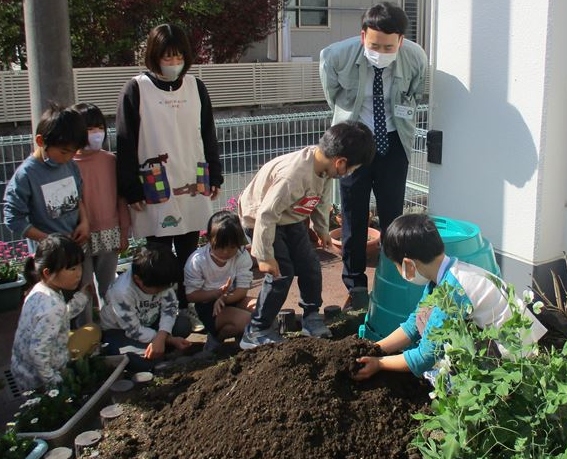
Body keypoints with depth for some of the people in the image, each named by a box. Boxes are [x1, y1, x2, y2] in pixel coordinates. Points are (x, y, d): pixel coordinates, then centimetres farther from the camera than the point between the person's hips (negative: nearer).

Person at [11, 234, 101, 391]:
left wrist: (83, 295, 11)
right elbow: (37, 350, -35)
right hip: (37, 381, -9)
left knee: (93, 331, 18)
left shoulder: (41, 289, -5)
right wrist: (54, 381, -23)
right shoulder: (52, 307, -35)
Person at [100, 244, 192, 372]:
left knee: (184, 325, -17)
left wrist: (161, 337, -32)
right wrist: (169, 340, -25)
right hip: (119, 331, -5)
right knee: (144, 361, -30)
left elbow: (170, 307, -14)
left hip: (147, 322, 5)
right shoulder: (121, 292, -35)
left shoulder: (160, 281, -21)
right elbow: (134, 330, -26)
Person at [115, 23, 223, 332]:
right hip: (154, 192, -3)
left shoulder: (195, 87, 7)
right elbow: (125, 144, -5)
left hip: (193, 187, 4)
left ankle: (188, 308, 23)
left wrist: (215, 177, 11)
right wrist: (132, 191, -8)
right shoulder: (136, 90, -5)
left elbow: (208, 135, 14)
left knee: (189, 253, 11)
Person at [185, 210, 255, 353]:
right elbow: (191, 295, -13)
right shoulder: (197, 261, -17)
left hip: (232, 300, 5)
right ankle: (216, 338, -2)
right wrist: (218, 292, -28)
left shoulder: (242, 256, -9)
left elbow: (242, 290, -9)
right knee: (244, 320, -31)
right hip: (207, 306, -5)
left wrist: (224, 299, -29)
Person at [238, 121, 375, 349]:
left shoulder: (323, 165, -14)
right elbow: (266, 214, -36)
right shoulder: (294, 175, -40)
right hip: (259, 218, -8)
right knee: (281, 273, -11)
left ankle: (312, 317, 26)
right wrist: (265, 256, -29)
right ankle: (256, 332, 1)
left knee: (310, 265, 7)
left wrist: (322, 230, 19)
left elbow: (322, 199, 7)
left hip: (290, 218, 8)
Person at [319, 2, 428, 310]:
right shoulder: (336, 56, -22)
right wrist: (350, 121, 7)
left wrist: (400, 120, 9)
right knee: (354, 216, 5)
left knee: (393, 215, 6)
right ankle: (356, 285, 20)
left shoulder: (416, 58, -18)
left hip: (393, 143, 1)